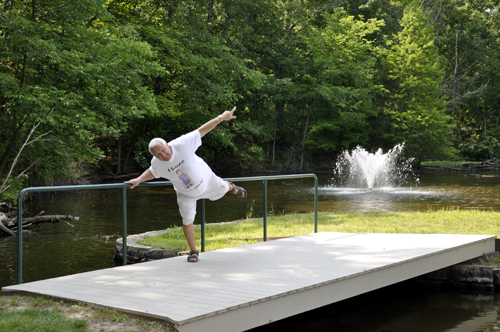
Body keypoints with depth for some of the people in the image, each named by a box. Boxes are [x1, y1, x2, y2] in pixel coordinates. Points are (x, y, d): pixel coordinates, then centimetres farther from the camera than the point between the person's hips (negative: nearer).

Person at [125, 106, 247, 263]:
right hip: (185, 193, 1)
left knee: (221, 189, 27)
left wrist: (221, 117, -29)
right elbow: (151, 172, 0)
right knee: (187, 221, 2)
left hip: (206, 181, -1)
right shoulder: (157, 163, -25)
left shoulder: (182, 144, -37)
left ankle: (231, 187, 68)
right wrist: (139, 179, -18)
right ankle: (193, 251, 21)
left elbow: (202, 130, -30)